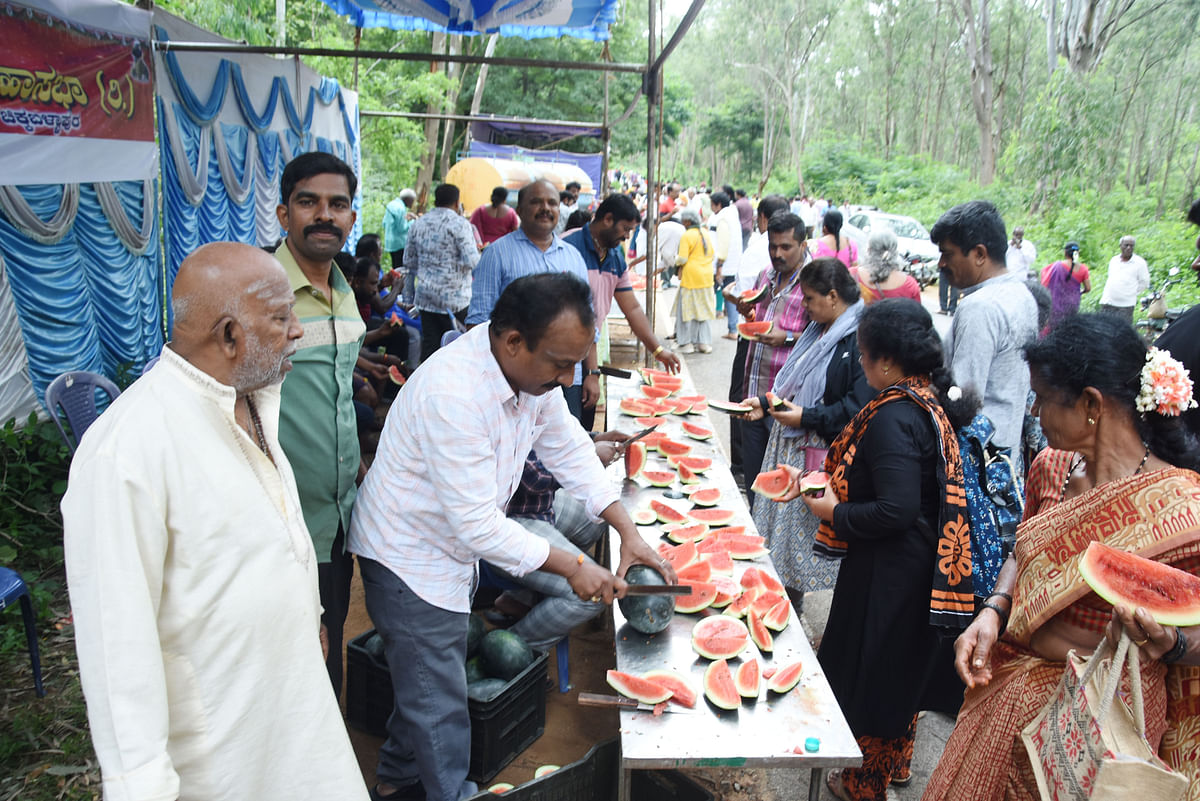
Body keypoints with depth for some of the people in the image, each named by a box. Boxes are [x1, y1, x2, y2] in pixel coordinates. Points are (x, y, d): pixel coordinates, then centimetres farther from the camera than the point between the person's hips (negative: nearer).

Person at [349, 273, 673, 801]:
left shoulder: (532, 365, -10)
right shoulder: (454, 394, -36)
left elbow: (569, 450, 2)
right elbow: (478, 526, -32)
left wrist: (628, 532, -5)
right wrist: (573, 568, -24)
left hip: (452, 547, 9)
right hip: (409, 555, -9)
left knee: (430, 677, 24)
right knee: (440, 702, 4)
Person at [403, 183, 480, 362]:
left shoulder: (418, 224, 12)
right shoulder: (459, 224, -7)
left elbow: (410, 264, 16)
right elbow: (471, 261, -16)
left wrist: (408, 298, 22)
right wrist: (479, 254, 8)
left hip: (425, 296, 5)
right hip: (454, 297, -5)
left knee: (429, 343, 6)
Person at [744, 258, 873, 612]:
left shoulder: (859, 340, -17)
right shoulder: (818, 331, 13)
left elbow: (858, 406, -22)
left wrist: (807, 417, -21)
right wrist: (765, 404, 13)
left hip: (821, 455, -9)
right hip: (788, 446, 9)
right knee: (783, 515, 14)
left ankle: (792, 603, 16)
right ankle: (787, 595, 28)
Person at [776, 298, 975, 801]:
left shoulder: (893, 417, -26)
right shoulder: (929, 400, 3)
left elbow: (895, 511, -31)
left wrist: (833, 511, -16)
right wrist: (822, 482, 11)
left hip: (889, 571, -9)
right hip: (919, 567, 9)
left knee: (873, 670, 10)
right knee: (902, 666, 25)